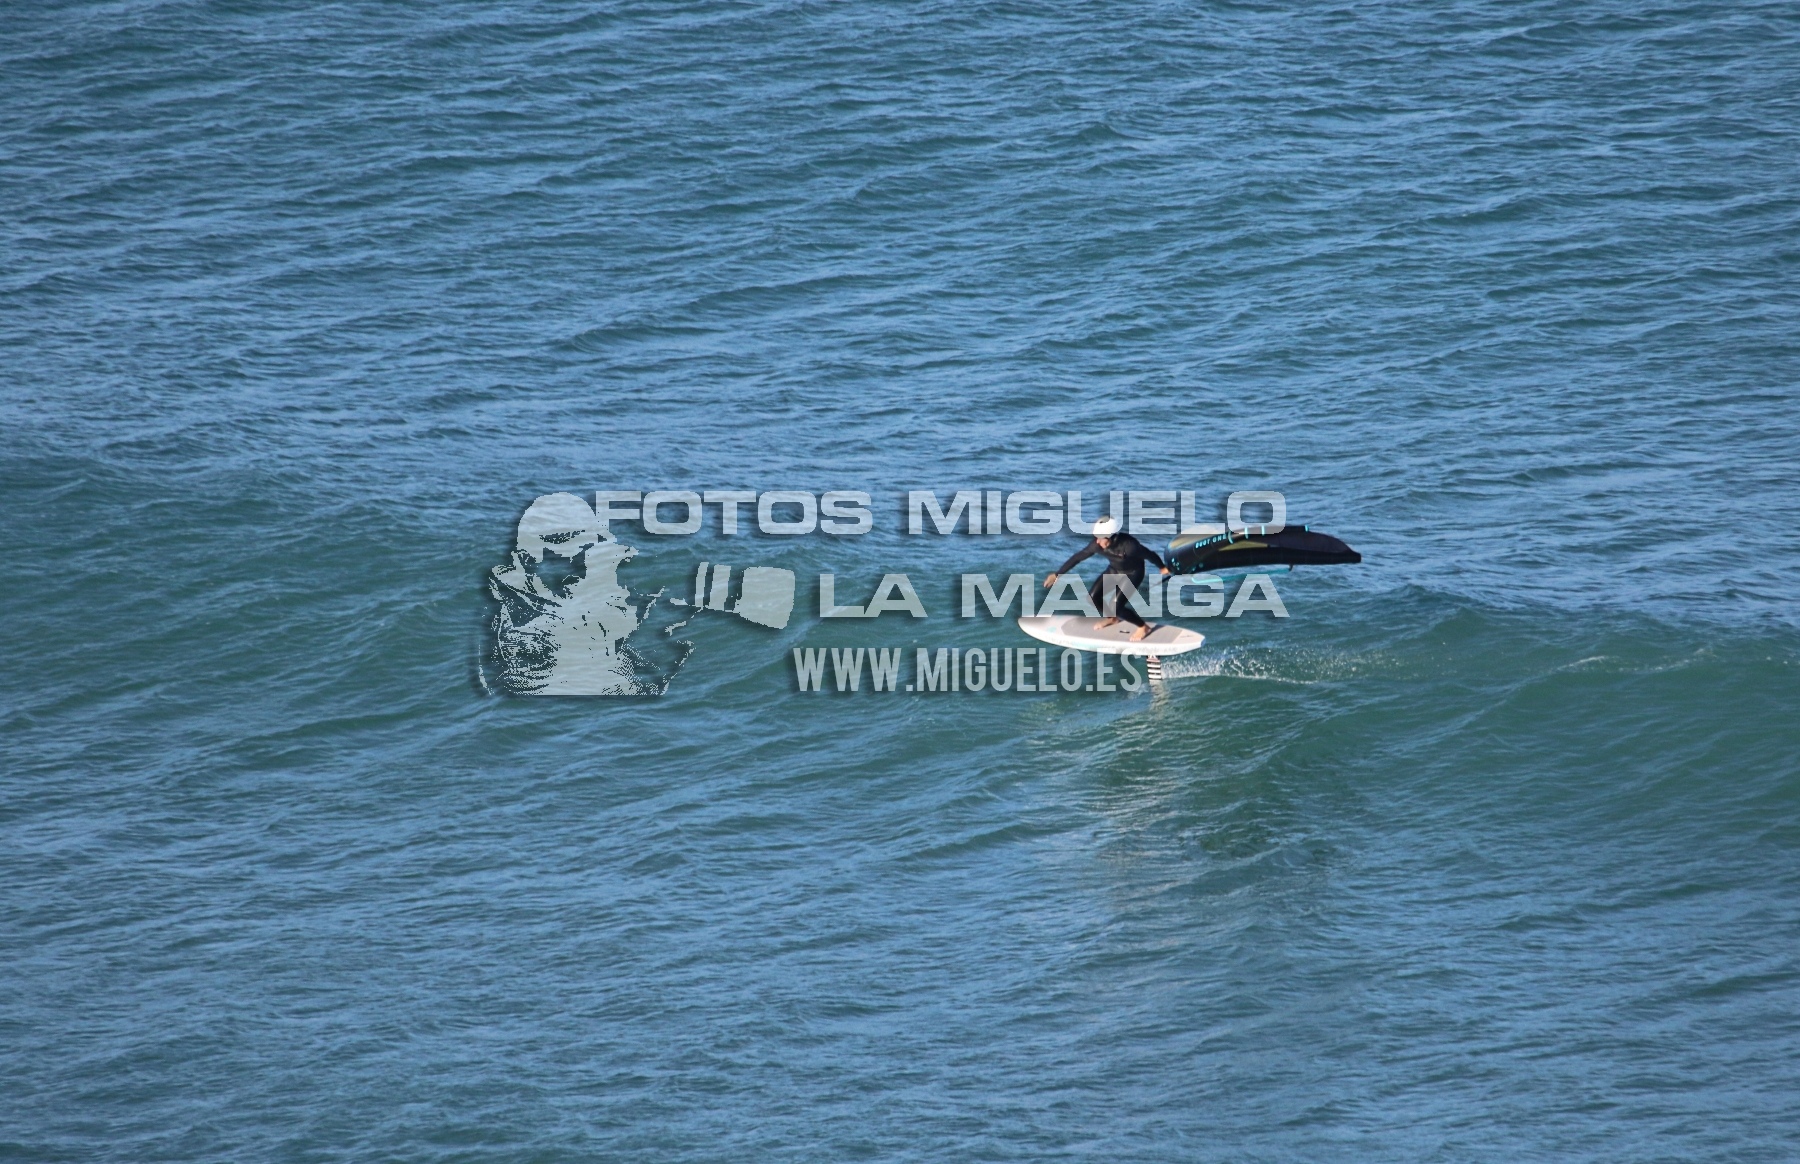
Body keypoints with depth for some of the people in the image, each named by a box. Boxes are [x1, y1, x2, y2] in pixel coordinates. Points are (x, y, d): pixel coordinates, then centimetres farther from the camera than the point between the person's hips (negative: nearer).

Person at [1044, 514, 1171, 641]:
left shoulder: (1129, 545, -39)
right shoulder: (1098, 544, -25)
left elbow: (1149, 554, -21)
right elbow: (1077, 557, -14)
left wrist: (1163, 568, -2)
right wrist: (1057, 574, -11)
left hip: (1133, 574, -6)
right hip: (1114, 571, 6)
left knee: (1116, 607, -16)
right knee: (1093, 597, 1)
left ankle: (1144, 627, 8)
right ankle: (1112, 618, 32)